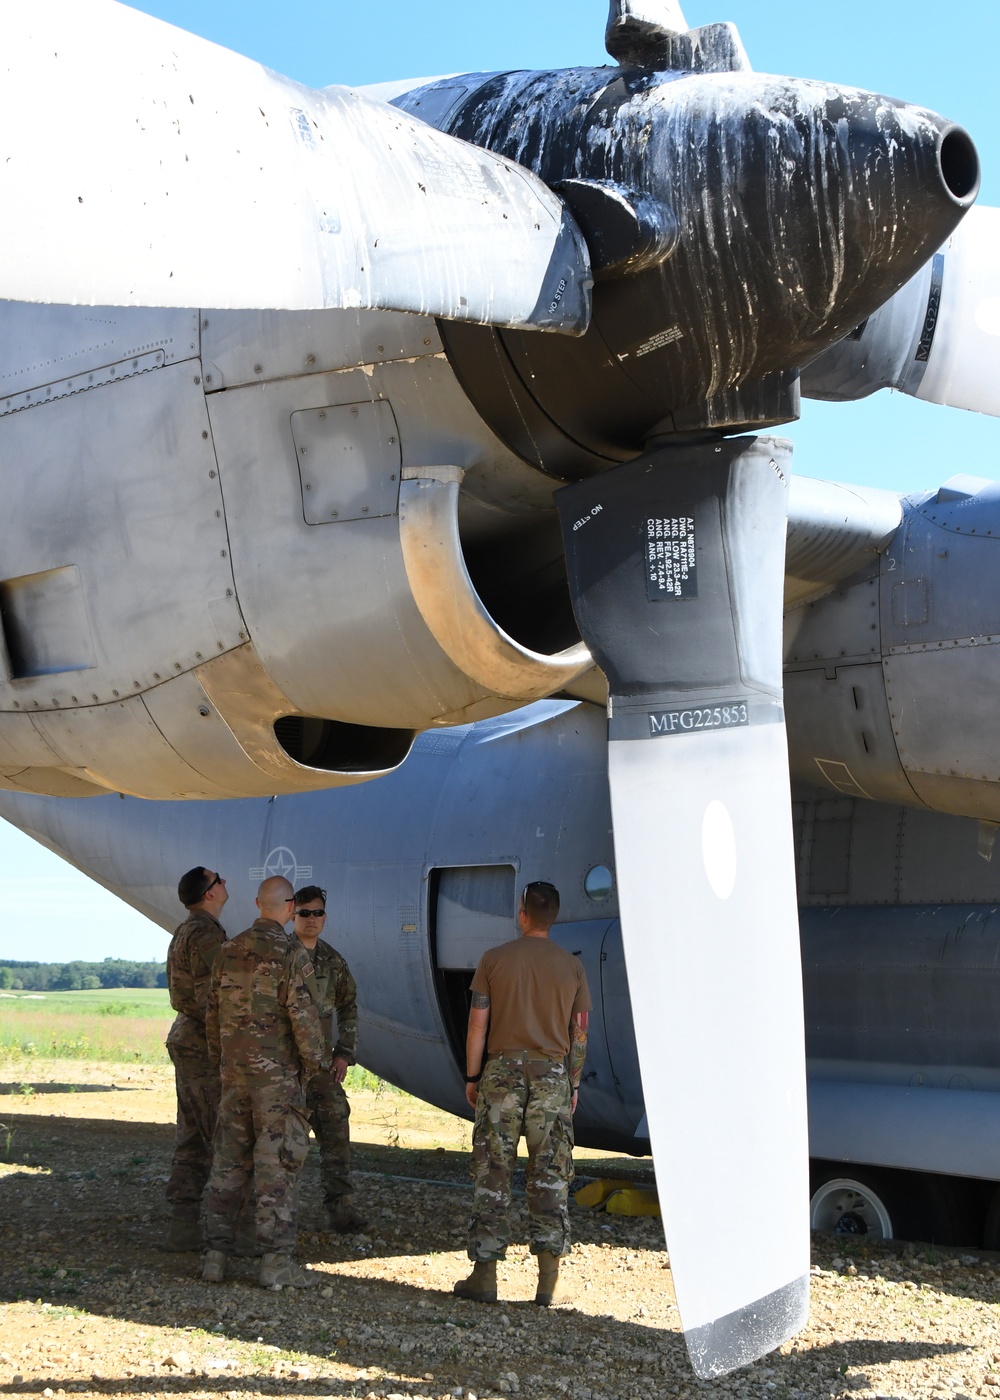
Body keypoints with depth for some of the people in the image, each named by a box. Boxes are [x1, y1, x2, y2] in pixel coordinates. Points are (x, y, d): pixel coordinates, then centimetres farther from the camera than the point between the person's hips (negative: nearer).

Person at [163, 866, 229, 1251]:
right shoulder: (207, 934, -16)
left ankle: (183, 1223, 13)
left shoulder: (184, 932, 16)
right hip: (203, 1046, -10)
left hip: (185, 1039, 10)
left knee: (192, 1136, 11)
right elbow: (209, 999, -21)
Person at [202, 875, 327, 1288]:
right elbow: (303, 1015, -16)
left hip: (235, 1072, 6)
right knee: (278, 1165, -3)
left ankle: (217, 1255, 12)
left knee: (230, 1162, 11)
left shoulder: (229, 953, 8)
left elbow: (213, 1013, 13)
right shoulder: (290, 953, -12)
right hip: (278, 1073, -6)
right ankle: (276, 1261, -3)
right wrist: (315, 1060, -4)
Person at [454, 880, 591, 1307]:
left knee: (492, 1173, 4)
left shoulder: (494, 960, 0)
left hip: (502, 1071, -1)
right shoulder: (572, 967, 5)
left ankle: (484, 1275, 4)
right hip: (552, 1074, 1)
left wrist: (472, 1076, 7)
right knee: (550, 1176, 4)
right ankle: (549, 1281, 3)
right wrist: (573, 1084, 14)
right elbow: (579, 1034, 6)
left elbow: (477, 1024, -1)